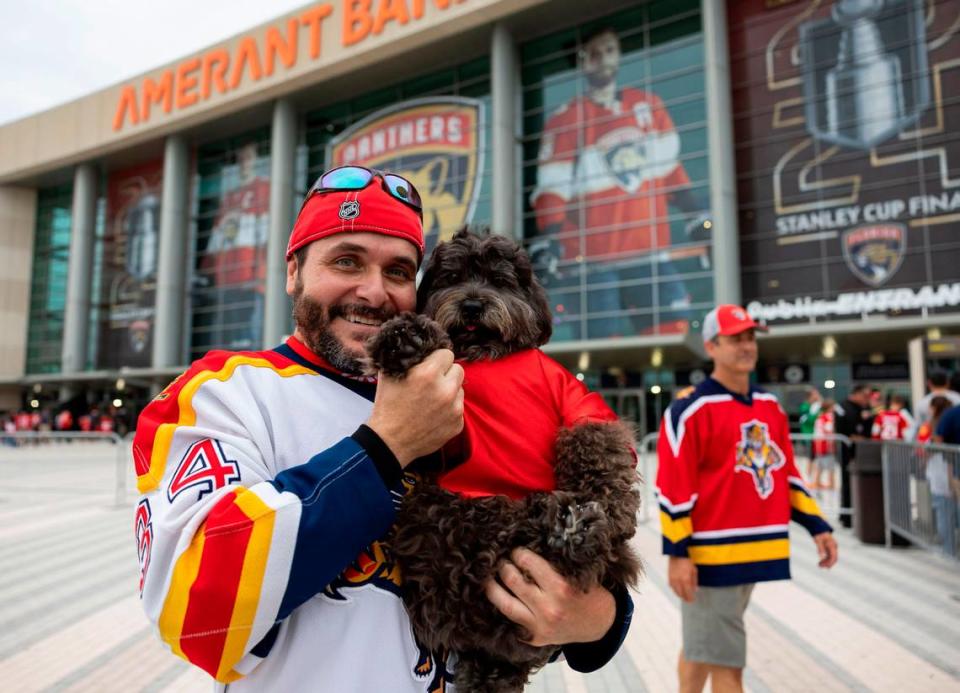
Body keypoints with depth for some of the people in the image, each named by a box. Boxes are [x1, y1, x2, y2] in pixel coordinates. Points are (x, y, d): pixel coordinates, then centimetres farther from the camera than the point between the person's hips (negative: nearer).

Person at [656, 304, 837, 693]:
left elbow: (786, 472, 18)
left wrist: (816, 525, 12)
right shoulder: (691, 409, -13)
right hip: (710, 553, -7)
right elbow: (672, 487, -14)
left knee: (702, 644, 21)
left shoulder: (770, 406, 12)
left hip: (754, 550, 7)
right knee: (725, 662, 1)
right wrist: (677, 553, -16)